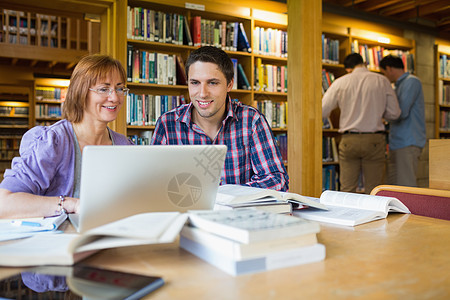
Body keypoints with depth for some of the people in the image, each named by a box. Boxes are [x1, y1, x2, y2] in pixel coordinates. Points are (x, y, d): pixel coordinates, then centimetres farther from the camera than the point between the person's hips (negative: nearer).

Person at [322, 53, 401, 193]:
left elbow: (322, 112, 0)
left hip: (349, 140, 0)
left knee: (347, 190, 7)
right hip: (374, 140, 0)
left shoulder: (340, 82, 1)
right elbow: (394, 113, 4)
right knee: (373, 191, 8)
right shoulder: (382, 80, 3)